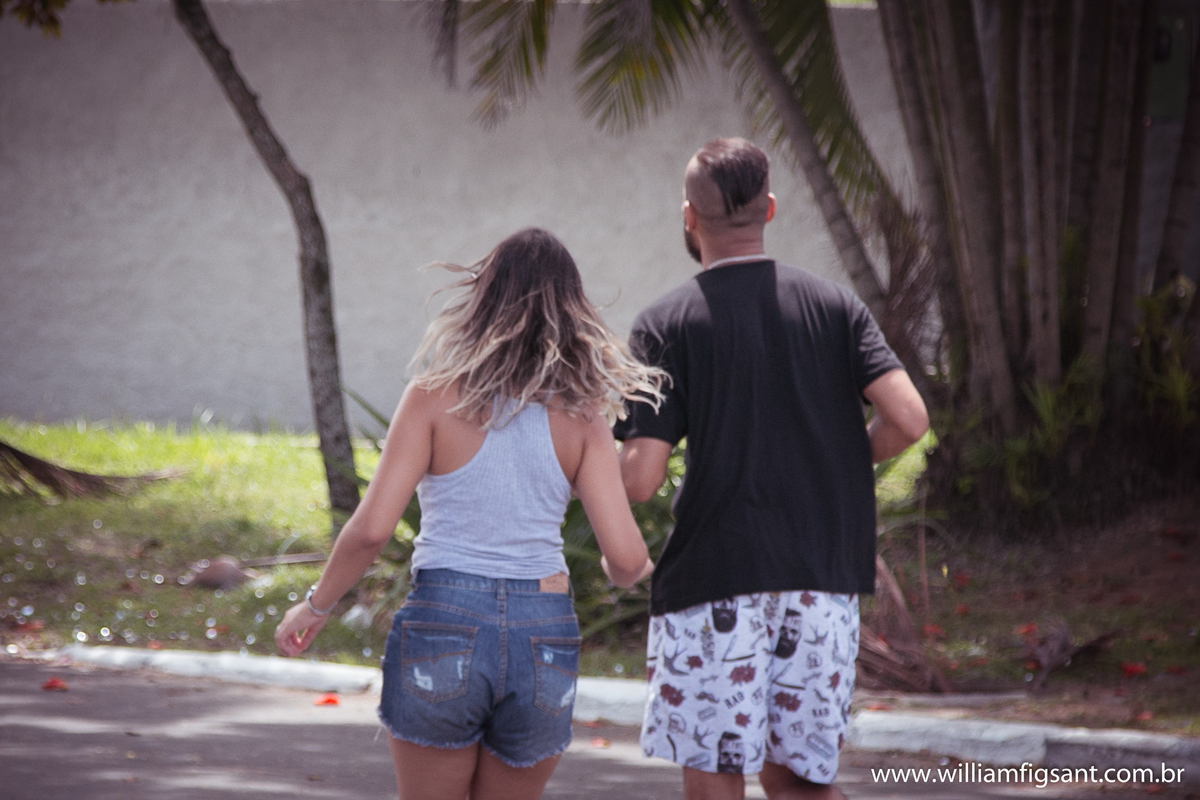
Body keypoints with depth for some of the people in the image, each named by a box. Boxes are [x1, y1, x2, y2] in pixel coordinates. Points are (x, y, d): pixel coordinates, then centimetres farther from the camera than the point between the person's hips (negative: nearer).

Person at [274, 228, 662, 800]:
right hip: (543, 638, 2)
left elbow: (371, 529, -10)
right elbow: (625, 555, -6)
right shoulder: (580, 417, 1)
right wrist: (624, 575, 19)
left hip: (443, 626, -2)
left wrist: (316, 605, 6)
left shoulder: (437, 396, -4)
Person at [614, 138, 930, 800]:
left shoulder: (668, 325, -4)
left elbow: (640, 479, -11)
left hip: (714, 584, -4)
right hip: (826, 583, 4)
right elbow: (908, 419, -5)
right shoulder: (835, 306, 6)